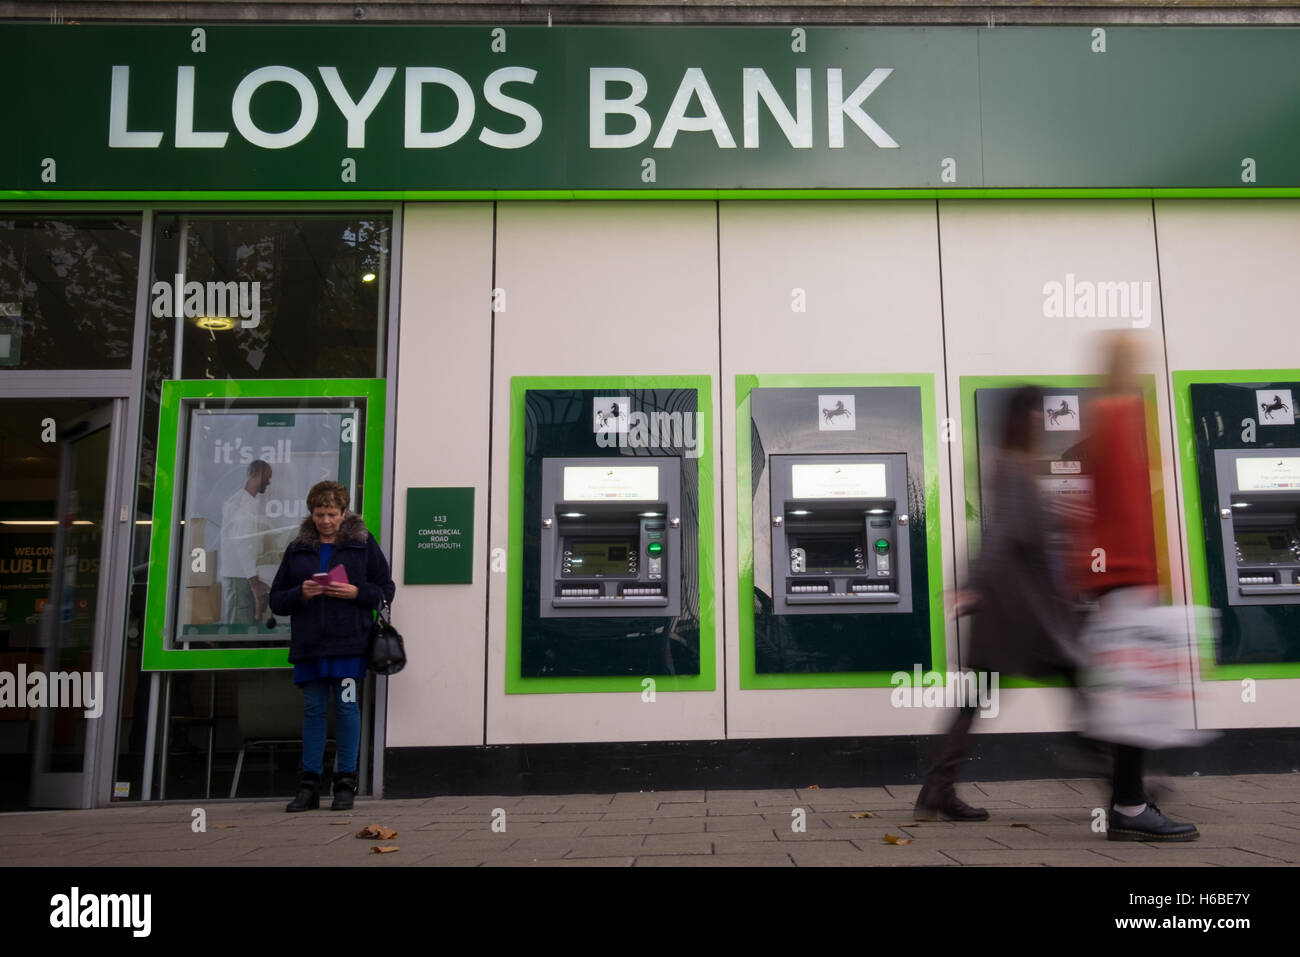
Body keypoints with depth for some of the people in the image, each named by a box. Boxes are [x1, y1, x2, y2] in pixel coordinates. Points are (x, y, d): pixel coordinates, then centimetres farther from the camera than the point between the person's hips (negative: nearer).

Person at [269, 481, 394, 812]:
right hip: (309, 644, 3)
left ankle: (346, 784, 6)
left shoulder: (363, 543, 7)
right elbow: (276, 600, 13)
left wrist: (355, 592, -12)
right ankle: (309, 785, 12)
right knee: (313, 709, 5)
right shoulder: (297, 549, 13)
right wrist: (300, 594, -7)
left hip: (349, 641, -2)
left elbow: (386, 590, 5)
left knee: (347, 706, -3)